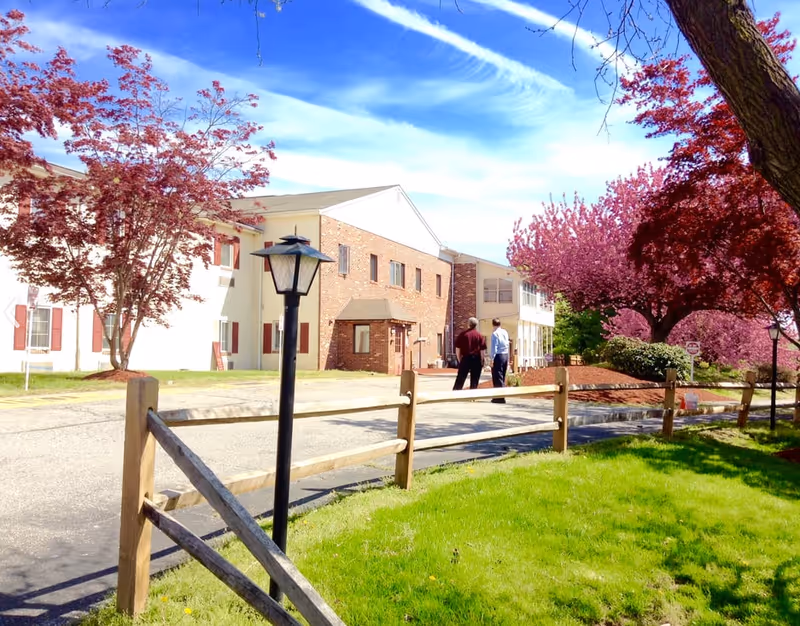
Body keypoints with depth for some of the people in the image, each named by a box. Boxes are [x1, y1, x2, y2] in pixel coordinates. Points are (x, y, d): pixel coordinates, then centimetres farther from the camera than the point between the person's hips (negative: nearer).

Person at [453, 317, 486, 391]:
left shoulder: (463, 334, 1)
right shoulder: (480, 336, -2)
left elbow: (457, 349, 3)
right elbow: (483, 351, -3)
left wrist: (460, 360, 13)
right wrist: (482, 362, 5)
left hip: (465, 358, 1)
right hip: (476, 359, -1)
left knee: (460, 380, 5)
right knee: (474, 381, 7)